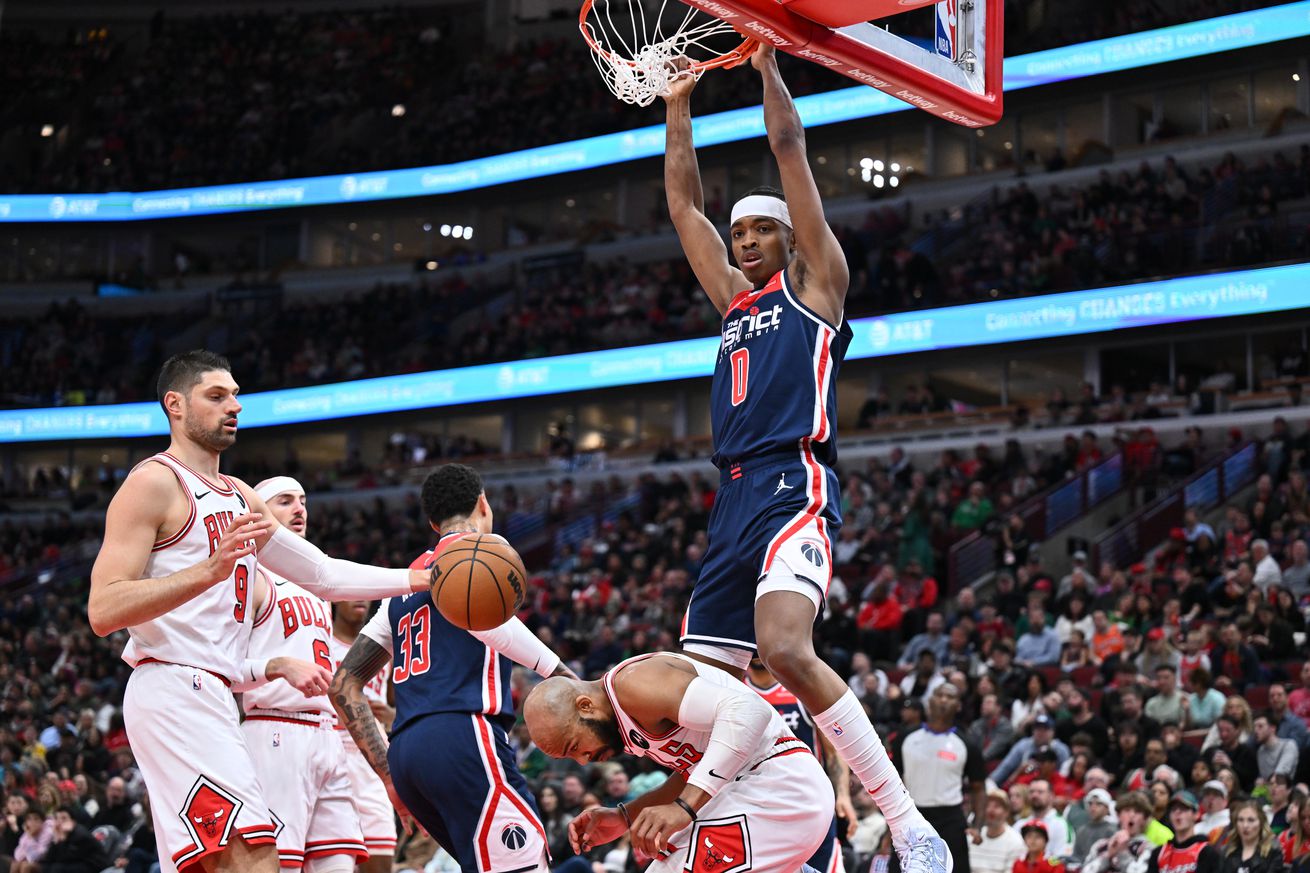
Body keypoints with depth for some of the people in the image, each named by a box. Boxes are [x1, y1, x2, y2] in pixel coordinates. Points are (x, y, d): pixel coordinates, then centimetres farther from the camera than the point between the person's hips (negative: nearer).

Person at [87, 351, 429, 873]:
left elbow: (324, 575, 27)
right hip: (174, 688, -10)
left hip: (208, 697, 10)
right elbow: (103, 610, -14)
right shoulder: (155, 482, -5)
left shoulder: (240, 498, 23)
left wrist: (418, 580, 18)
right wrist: (210, 570, -25)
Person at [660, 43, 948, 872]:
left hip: (794, 486, -8)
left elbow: (791, 148, 7)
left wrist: (767, 62, 12)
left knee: (787, 649, -30)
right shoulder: (735, 299, 27)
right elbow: (684, 203, 31)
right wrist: (679, 105, 32)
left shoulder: (816, 283, 10)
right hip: (733, 501, 8)